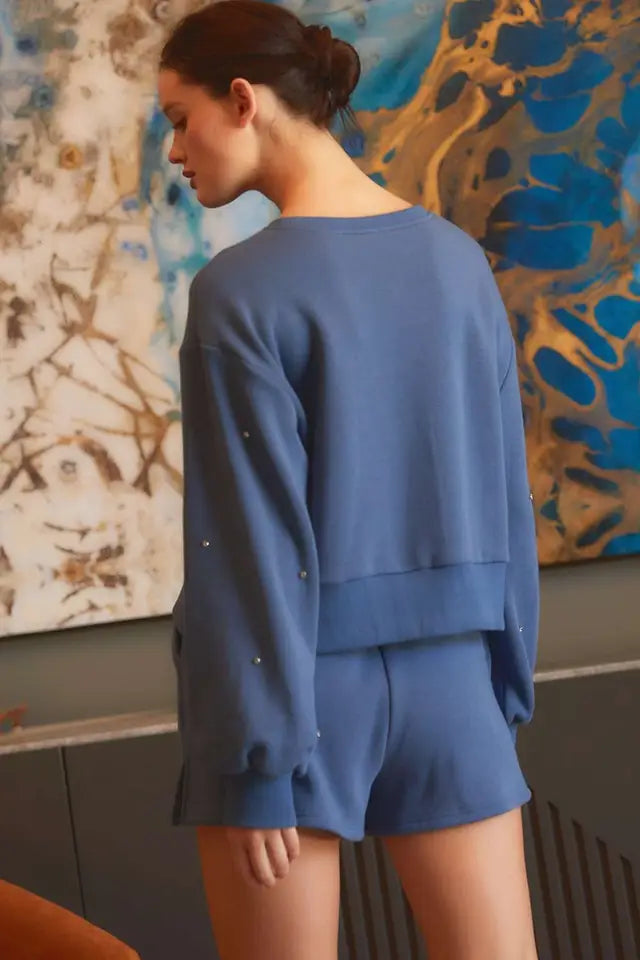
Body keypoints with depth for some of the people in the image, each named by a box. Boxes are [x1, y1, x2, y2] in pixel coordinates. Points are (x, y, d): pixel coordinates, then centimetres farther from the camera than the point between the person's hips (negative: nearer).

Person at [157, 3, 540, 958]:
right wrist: (504, 683, 15)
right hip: (444, 677, 5)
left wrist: (258, 754, -11)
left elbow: (253, 538, -15)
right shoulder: (457, 260, 3)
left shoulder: (243, 289, -14)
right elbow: (502, 493, 7)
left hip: (293, 686, -5)